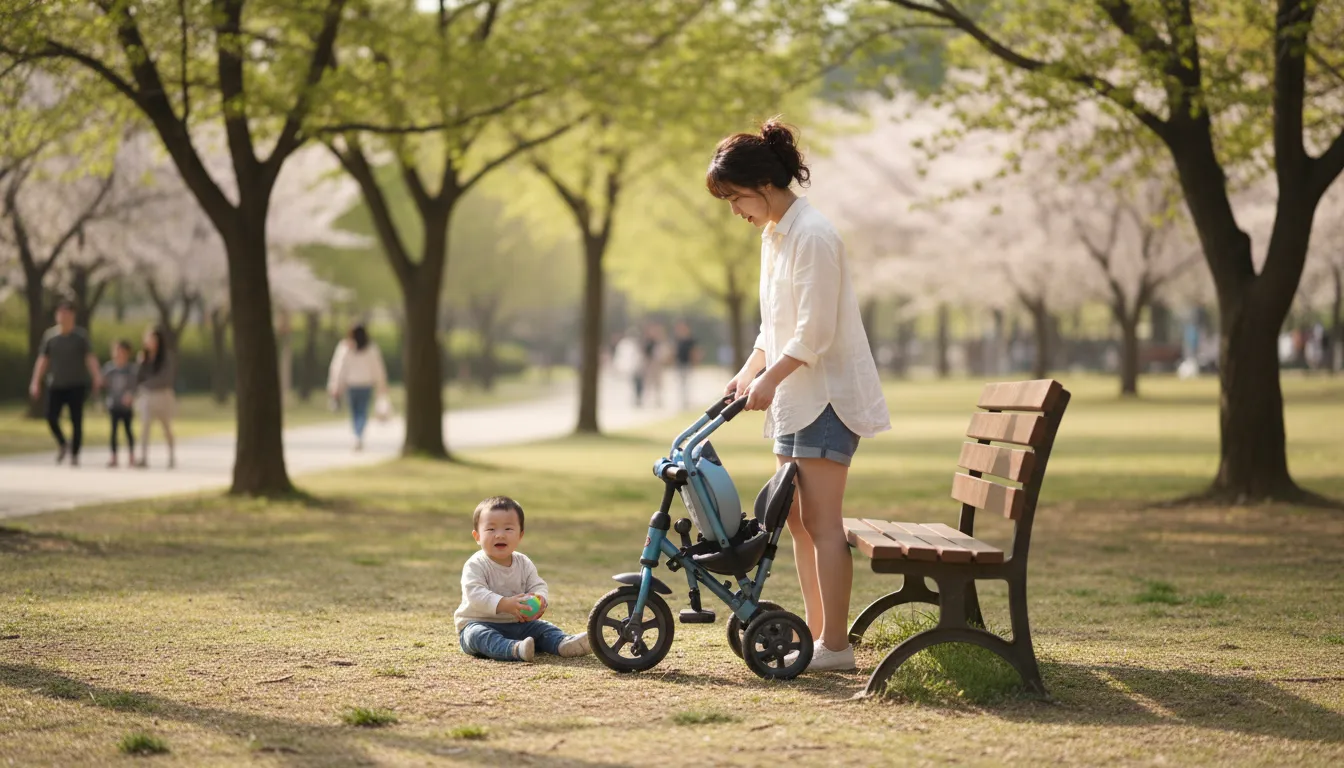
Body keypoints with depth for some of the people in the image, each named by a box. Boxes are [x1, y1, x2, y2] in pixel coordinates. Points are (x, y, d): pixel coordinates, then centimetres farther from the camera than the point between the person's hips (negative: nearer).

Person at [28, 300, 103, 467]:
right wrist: (35, 382, 0)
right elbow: (42, 360, 7)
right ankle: (62, 444, 16)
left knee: (76, 421, -2)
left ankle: (74, 455, 9)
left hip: (76, 385, -2)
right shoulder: (50, 335, 5)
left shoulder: (80, 335, -1)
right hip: (56, 385, 2)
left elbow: (91, 358, -9)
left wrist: (97, 377, -24)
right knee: (51, 417, -11)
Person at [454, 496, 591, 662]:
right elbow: (475, 593, -27)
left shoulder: (524, 563, 5)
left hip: (517, 624, 7)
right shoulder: (475, 565, -14)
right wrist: (504, 604, -40)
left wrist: (540, 600, -25)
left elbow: (538, 586, 1)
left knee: (543, 628, -8)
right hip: (480, 622, -7)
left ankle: (564, 644, -37)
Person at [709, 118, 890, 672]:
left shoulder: (812, 235, -16)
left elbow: (814, 331, -21)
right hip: (795, 397, 10)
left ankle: (835, 646, -6)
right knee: (798, 519, 11)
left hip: (827, 394, -10)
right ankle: (817, 632, 18)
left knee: (821, 522, -9)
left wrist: (770, 378, -20)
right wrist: (749, 373, 9)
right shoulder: (774, 235, 14)